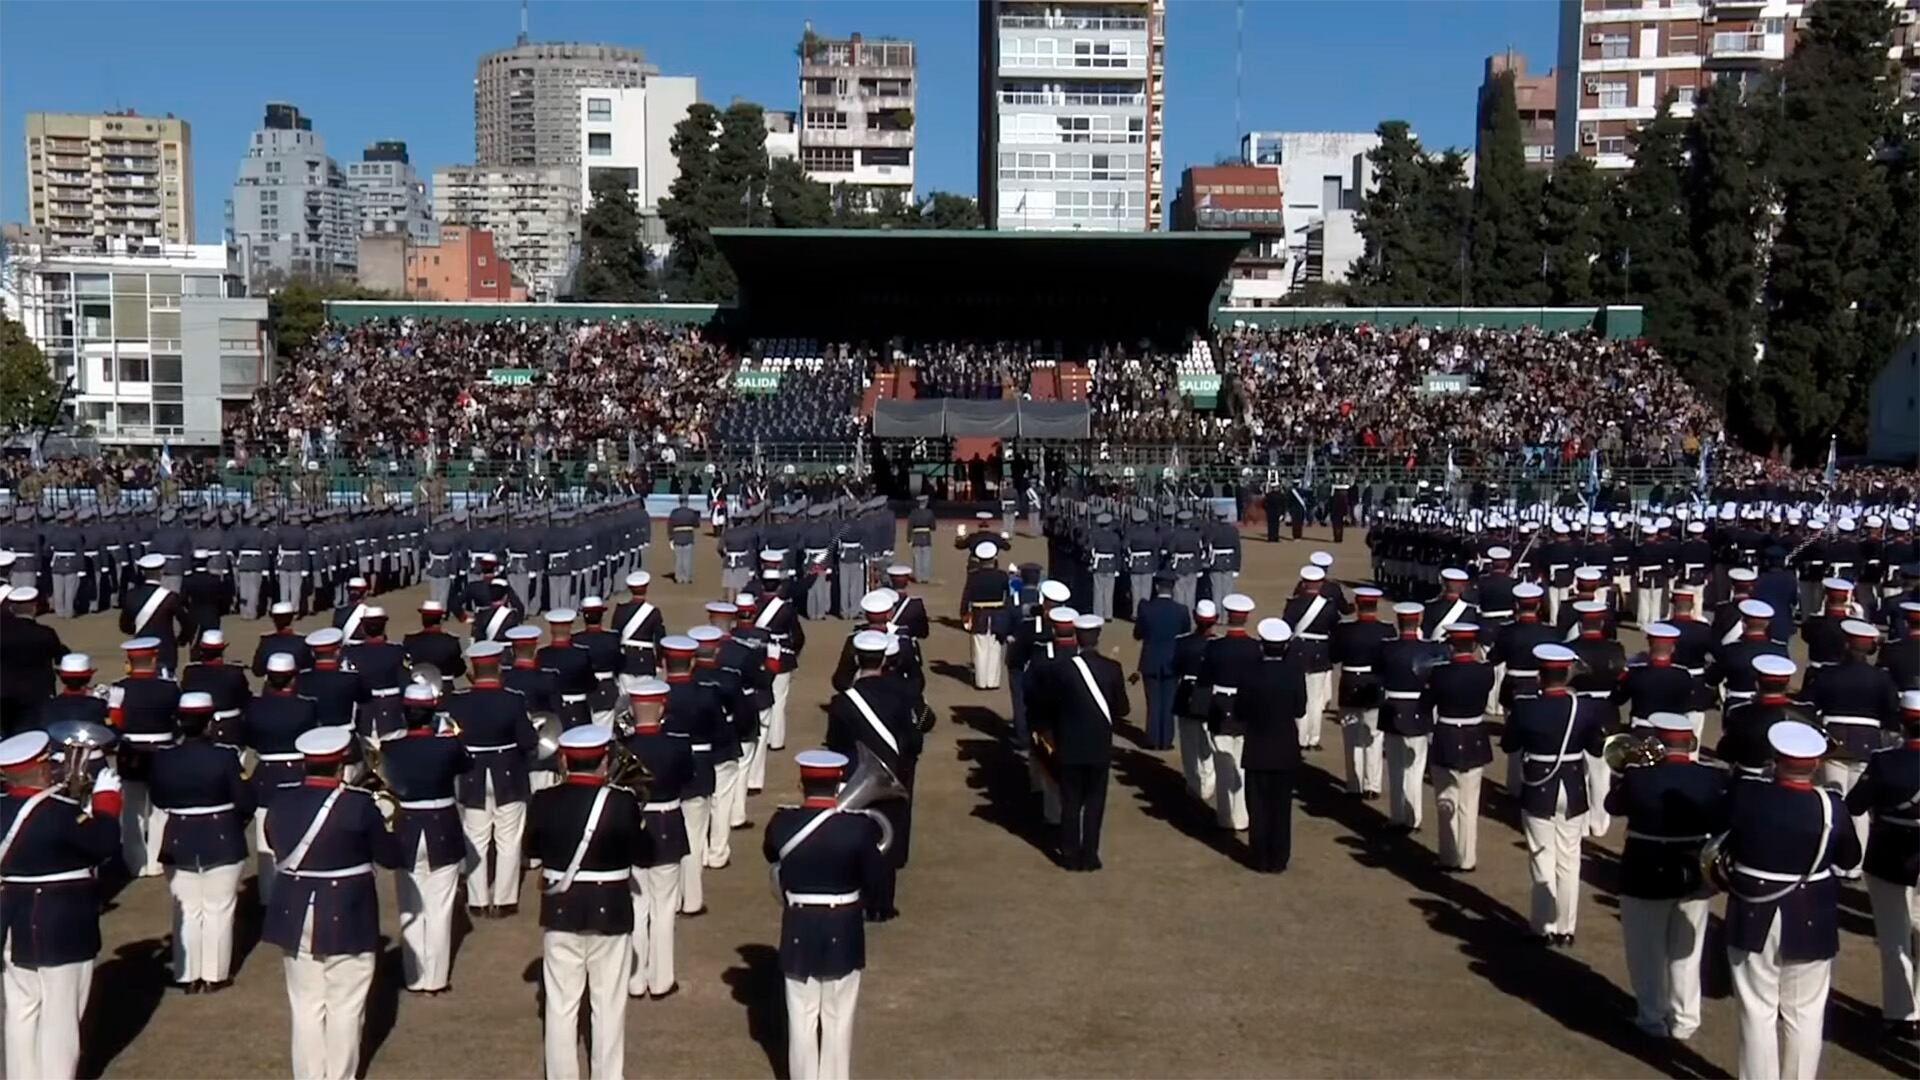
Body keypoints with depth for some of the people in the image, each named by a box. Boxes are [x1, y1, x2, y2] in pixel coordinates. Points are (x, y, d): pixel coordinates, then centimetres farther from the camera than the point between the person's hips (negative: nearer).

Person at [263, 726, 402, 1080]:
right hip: (347, 919, -4)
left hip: (296, 918, 4)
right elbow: (391, 857, -8)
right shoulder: (359, 805, -18)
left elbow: (276, 845, 13)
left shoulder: (281, 801, -5)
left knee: (306, 1007, 14)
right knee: (345, 1009, 9)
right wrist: (386, 829, 10)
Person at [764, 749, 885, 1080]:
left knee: (802, 1017, 14)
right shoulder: (858, 826, -18)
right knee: (838, 1018, 14)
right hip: (843, 931, -1)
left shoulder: (782, 823, -11)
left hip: (799, 929, 1)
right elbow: (874, 876, -8)